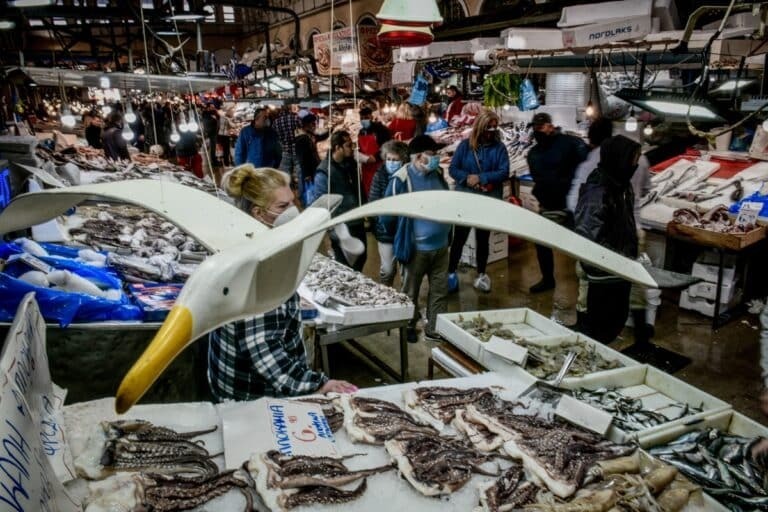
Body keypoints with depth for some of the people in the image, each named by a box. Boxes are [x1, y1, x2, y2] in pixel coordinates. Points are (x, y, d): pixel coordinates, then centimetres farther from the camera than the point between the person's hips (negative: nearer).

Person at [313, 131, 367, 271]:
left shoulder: (351, 163, 3)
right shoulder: (324, 172, -20)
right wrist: (334, 231, -21)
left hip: (358, 222, 7)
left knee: (361, 258, 19)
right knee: (345, 267, 9)